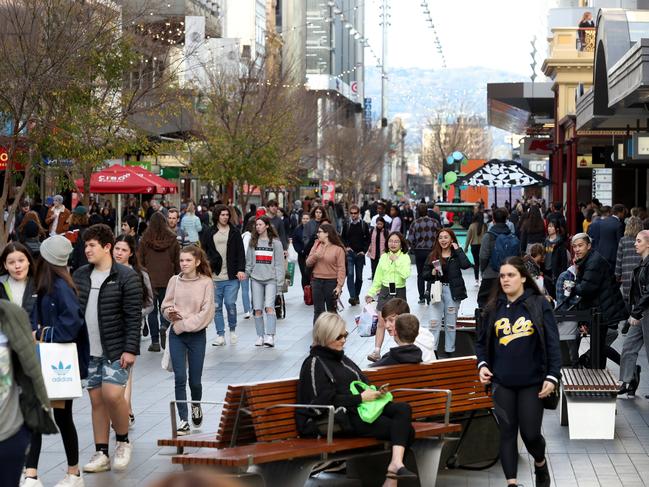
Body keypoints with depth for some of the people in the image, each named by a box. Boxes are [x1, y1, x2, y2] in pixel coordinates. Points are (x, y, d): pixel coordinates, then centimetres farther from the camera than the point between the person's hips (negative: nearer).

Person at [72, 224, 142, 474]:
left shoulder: (126, 277, -9)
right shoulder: (80, 275, 8)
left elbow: (134, 317, -11)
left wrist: (130, 350, -16)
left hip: (116, 350, -5)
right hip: (88, 350, 5)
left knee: (112, 395, -15)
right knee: (96, 399, 7)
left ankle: (123, 442, 9)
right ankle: (101, 454, 14)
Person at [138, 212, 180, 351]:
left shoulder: (145, 240, -4)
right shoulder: (172, 239, -1)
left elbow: (140, 261, 0)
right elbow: (177, 261, 4)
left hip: (150, 279, -1)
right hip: (167, 280, 1)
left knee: (152, 310, 7)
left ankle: (155, 342, 6)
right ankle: (164, 326, -14)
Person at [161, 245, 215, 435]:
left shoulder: (206, 282, -6)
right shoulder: (174, 280, 3)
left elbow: (206, 313, -10)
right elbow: (166, 305, 9)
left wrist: (184, 323, -14)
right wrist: (170, 312, -14)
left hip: (197, 334, -2)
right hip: (176, 334, 2)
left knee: (195, 380, 6)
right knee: (180, 378, -6)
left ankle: (196, 406, 39)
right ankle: (183, 421, 1)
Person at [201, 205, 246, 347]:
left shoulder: (234, 232, 6)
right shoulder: (209, 233, 8)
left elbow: (241, 252, 3)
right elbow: (203, 251, 13)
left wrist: (241, 269, -7)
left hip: (232, 277, -2)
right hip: (214, 277, 2)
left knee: (230, 303, -7)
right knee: (217, 307, 3)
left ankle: (232, 329, 17)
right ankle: (220, 336, 11)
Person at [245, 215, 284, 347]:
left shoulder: (275, 242, 2)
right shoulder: (253, 242, 10)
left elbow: (279, 262, 2)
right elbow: (249, 261, 13)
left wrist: (279, 280, -4)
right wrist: (246, 274, 2)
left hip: (271, 279, -3)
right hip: (256, 278, 3)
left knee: (269, 306, -17)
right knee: (257, 309, 0)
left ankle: (270, 336, -20)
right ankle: (260, 336, 7)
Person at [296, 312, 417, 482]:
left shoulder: (341, 358, 20)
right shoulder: (314, 363, -6)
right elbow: (325, 401, -14)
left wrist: (375, 391, 2)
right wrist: (361, 398, -15)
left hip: (361, 407, 8)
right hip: (343, 417, -8)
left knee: (403, 409, -20)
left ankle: (396, 462, -32)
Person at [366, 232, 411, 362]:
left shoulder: (405, 257, -5)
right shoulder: (383, 257, 4)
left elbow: (405, 275, -22)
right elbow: (377, 278, 9)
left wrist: (396, 261, -20)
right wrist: (371, 293, 6)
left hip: (399, 292, -2)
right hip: (385, 291, 2)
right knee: (381, 323, -2)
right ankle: (377, 351, -4)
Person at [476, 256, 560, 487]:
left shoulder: (539, 304, -4)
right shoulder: (493, 308, 5)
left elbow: (552, 343, -5)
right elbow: (481, 342, 14)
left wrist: (552, 376, -11)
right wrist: (482, 364, -4)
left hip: (532, 382, -2)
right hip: (502, 383, 3)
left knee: (530, 433, 1)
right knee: (507, 433, 4)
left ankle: (540, 463, 33)